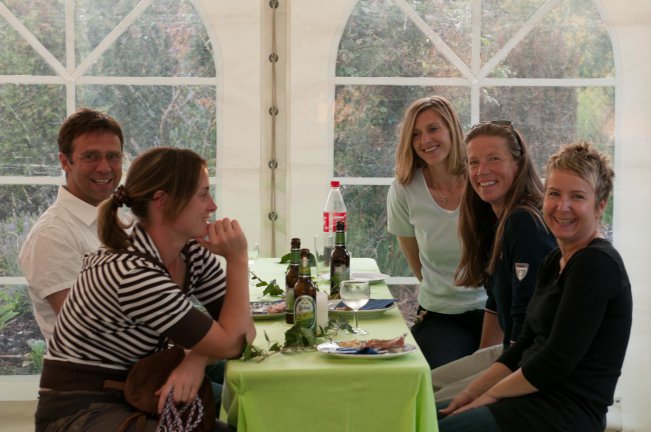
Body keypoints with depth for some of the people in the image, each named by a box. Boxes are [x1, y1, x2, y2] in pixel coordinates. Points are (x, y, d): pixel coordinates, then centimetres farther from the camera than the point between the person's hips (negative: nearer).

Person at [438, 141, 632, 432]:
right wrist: (472, 391, 5)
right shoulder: (555, 261, 13)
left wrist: (490, 394, -9)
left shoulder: (597, 264, -16)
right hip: (538, 397, 9)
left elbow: (557, 361, -20)